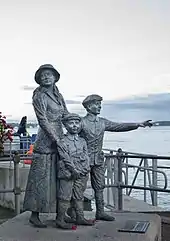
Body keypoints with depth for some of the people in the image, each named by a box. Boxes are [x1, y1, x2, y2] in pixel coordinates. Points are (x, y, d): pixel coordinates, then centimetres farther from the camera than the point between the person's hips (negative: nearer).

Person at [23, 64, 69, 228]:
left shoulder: (58, 95, 14)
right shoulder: (39, 95, -7)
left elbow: (66, 116, 16)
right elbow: (43, 120, -14)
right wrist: (56, 139, -17)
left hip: (58, 138, 7)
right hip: (45, 141, -7)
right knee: (41, 178, -2)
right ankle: (34, 215, 8)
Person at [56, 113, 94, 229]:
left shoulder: (82, 141, 13)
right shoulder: (63, 141, -5)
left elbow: (86, 157, 11)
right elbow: (65, 157, -12)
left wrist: (85, 170, -3)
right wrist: (74, 170, -17)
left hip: (81, 174, 6)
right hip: (67, 173, -6)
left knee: (79, 196, 14)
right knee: (65, 196, -2)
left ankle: (80, 218, 24)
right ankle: (60, 219, 7)